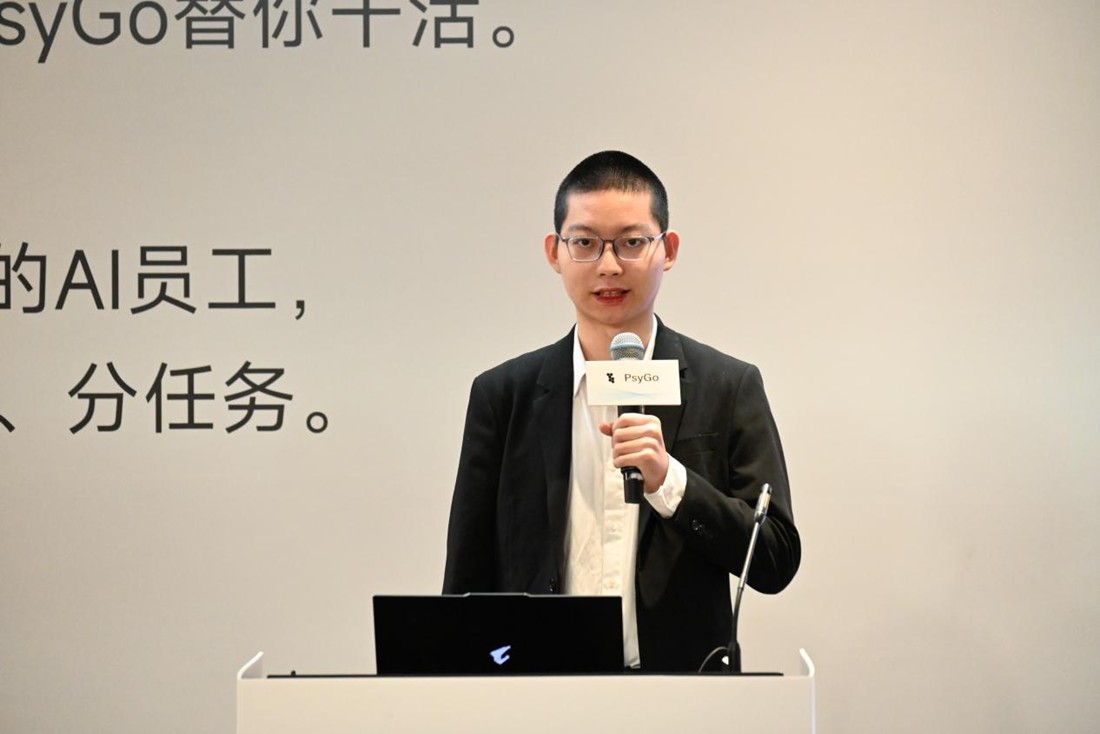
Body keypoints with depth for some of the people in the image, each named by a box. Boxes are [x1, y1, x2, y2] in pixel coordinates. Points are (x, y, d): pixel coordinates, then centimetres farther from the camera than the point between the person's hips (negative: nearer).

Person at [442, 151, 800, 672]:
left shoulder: (730, 389, 6)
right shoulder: (503, 394, 9)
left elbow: (776, 563, 2)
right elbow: (467, 581, 11)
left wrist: (668, 481, -9)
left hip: (683, 692, 0)